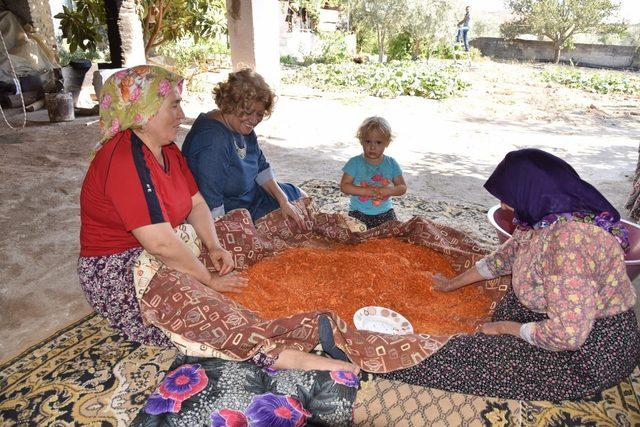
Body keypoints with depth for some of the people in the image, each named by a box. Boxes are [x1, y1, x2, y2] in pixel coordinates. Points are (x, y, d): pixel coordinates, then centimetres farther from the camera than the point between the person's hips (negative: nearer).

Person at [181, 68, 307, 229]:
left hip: (251, 194, 10)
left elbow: (261, 168, 5)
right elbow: (211, 204, -34)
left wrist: (284, 202, -4)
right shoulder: (212, 140, -33)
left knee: (301, 196, 19)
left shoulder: (243, 128, -3)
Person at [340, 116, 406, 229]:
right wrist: (365, 191, -22)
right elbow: (344, 186, -12)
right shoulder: (355, 163, -7)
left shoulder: (391, 164, 0)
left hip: (385, 212, 2)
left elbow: (402, 188, 1)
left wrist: (389, 190, -20)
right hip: (359, 212, -2)